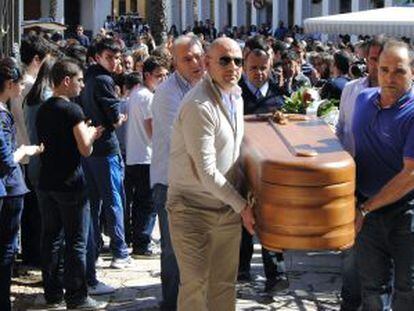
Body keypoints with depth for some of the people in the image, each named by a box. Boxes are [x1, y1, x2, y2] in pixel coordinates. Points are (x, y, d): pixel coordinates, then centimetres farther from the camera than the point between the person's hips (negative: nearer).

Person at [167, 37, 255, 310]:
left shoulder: (236, 96, 7)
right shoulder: (199, 106, -21)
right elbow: (207, 171, -22)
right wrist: (241, 206, -16)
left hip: (228, 205, 8)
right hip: (194, 208, -8)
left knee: (225, 284, 13)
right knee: (195, 286, -1)